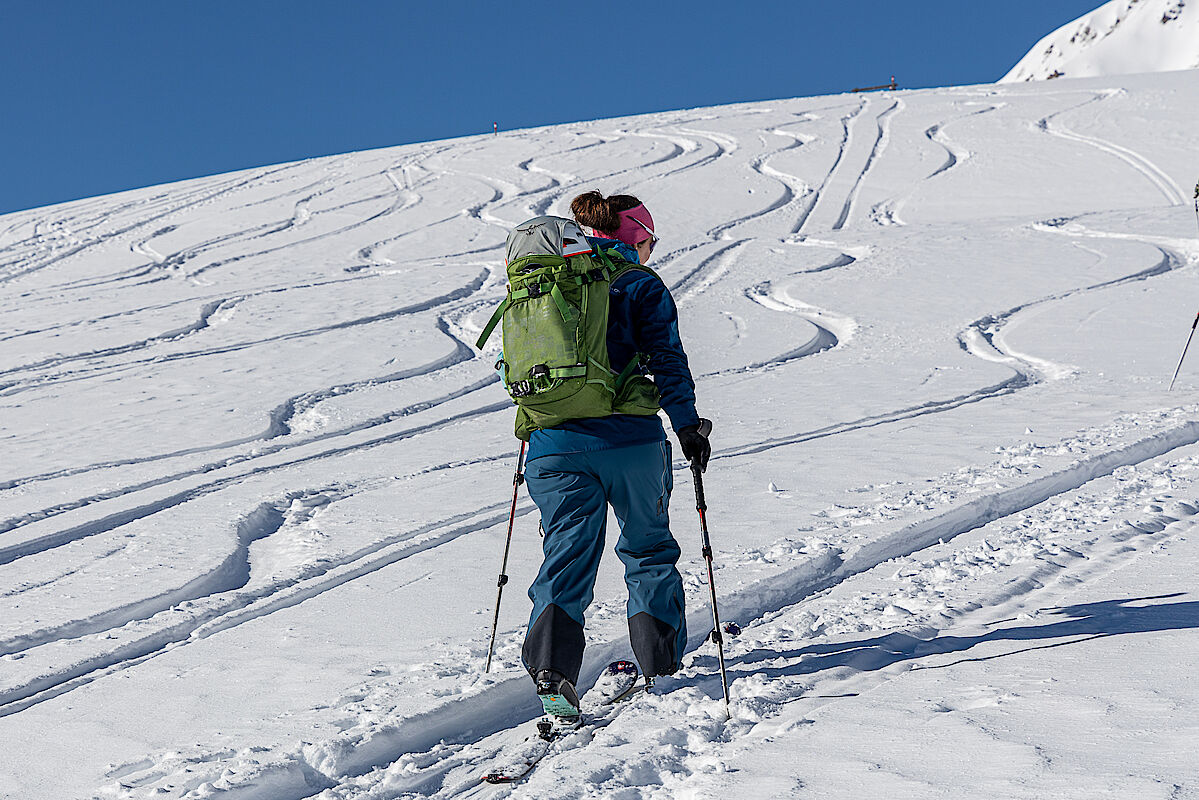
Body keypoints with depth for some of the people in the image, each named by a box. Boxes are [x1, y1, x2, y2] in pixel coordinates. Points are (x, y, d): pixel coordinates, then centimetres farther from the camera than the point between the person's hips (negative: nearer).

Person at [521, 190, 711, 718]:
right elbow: (666, 360, -9)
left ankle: (550, 662, -15)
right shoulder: (641, 285, -1)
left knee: (568, 554, 5)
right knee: (648, 546, 16)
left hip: (554, 443, 3)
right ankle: (658, 659, 22)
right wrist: (688, 424, -3)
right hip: (628, 439, -3)